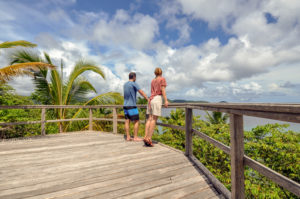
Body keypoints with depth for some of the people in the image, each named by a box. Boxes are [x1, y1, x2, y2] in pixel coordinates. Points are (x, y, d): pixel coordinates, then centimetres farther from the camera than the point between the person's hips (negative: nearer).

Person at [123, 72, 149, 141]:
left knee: (127, 121, 6)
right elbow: (142, 93, -13)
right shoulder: (134, 84, -8)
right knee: (136, 121, 0)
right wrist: (148, 100, -11)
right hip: (132, 106, -7)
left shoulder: (125, 84, 14)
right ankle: (135, 137, 1)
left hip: (125, 106, 7)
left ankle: (128, 137, 8)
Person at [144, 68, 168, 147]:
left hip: (151, 99, 6)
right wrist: (166, 101, -10)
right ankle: (149, 138, -14)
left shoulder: (152, 81, 24)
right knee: (154, 120, -10)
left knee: (149, 119, 1)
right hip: (157, 99, -6)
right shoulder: (162, 79, 6)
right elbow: (163, 90, -5)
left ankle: (146, 137, -6)